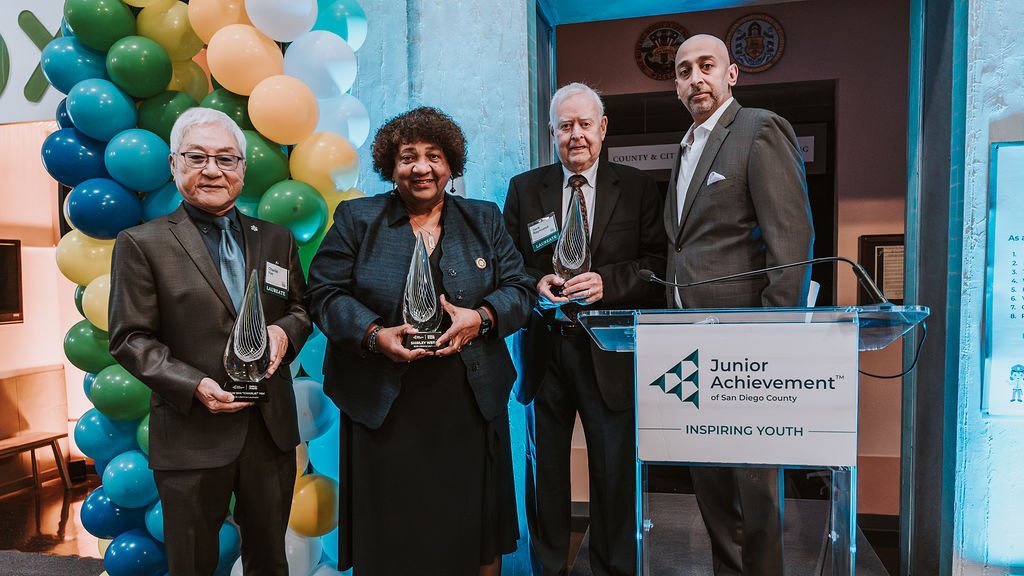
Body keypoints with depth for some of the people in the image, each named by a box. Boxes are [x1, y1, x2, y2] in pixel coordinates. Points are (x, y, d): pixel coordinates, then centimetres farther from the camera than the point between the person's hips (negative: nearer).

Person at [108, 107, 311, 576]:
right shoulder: (141, 244, -3)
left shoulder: (276, 239, 8)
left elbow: (301, 306, 14)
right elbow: (129, 338, -6)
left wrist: (285, 332, -9)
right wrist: (195, 386, -19)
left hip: (272, 428, 3)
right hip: (191, 434, -3)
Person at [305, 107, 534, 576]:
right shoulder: (356, 219, 4)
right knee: (390, 537, 9)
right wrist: (374, 335, -17)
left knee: (477, 530, 13)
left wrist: (481, 317, -15)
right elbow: (326, 294, 0)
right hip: (384, 406, -1)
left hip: (470, 405, 2)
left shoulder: (484, 219, 9)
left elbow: (518, 288, 5)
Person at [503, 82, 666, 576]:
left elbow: (656, 262, 0)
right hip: (545, 346, 2)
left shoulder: (637, 188, 4)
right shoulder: (523, 188, 8)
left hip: (610, 351, -1)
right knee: (544, 466, 13)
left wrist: (606, 281, -15)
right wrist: (536, 285, -12)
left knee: (615, 467, 7)